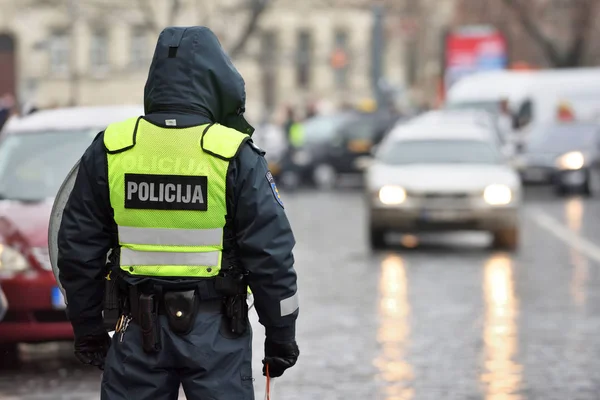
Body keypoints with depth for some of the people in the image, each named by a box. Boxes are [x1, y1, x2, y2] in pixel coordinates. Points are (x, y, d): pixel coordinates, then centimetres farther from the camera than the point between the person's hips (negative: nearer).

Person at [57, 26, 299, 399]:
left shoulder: (109, 150, 0)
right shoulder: (235, 155, -9)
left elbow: (79, 248, 5)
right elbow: (271, 255, -8)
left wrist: (87, 327, 16)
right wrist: (281, 334, 2)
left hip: (139, 327, 2)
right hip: (215, 328, -2)